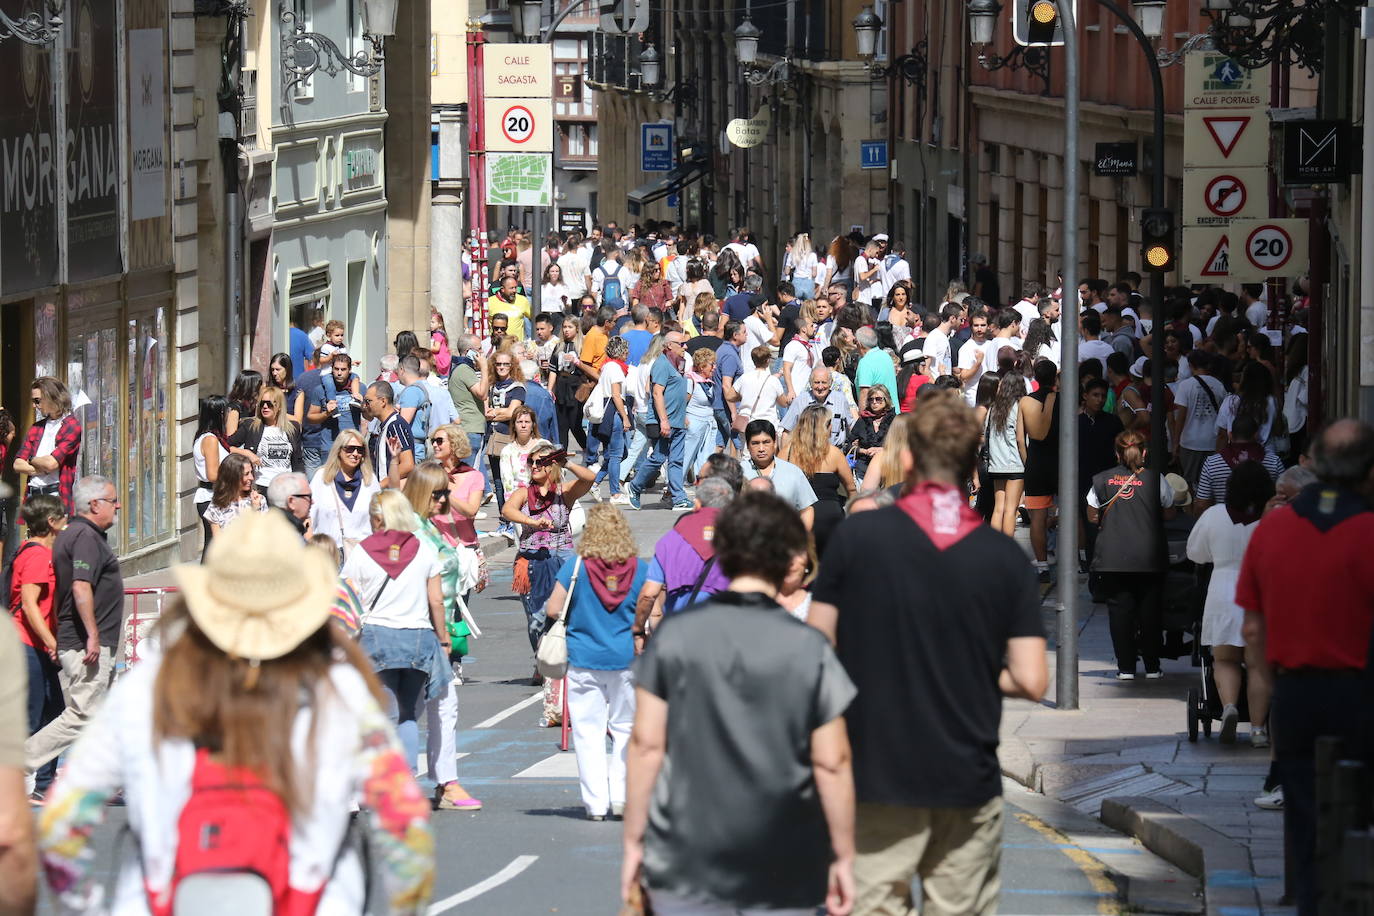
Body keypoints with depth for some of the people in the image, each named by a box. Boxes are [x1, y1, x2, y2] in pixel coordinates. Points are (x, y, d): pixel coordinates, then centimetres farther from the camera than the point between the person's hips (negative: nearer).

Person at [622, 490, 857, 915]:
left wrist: (633, 841, 5)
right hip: (786, 866, 0)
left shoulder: (674, 637, -4)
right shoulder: (809, 649, -5)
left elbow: (646, 744, -3)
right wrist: (844, 855, 6)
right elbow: (832, 763, -4)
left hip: (688, 862, 0)